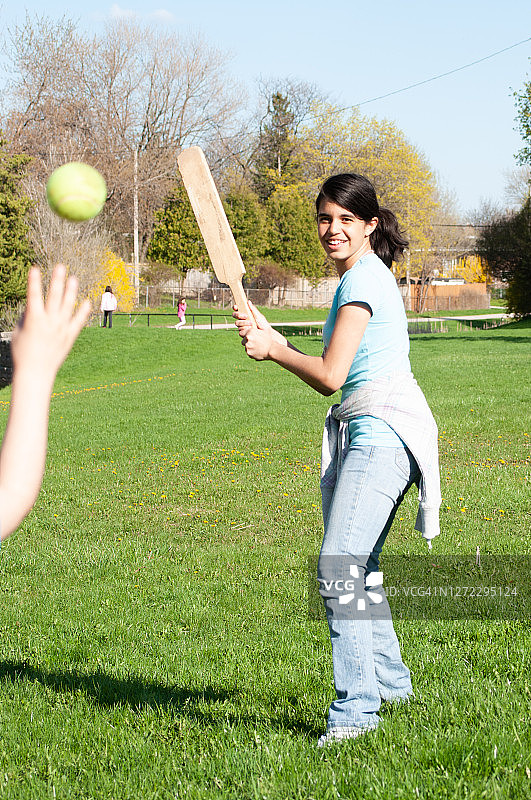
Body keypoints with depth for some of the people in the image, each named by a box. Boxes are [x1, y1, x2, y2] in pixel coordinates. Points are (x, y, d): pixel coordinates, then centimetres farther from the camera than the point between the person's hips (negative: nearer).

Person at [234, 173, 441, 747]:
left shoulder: (363, 279, -11)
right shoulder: (362, 276, 21)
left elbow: (330, 377, -15)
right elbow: (337, 375, 20)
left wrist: (272, 351, -2)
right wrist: (273, 340, 11)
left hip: (382, 431, -11)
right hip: (365, 433, 11)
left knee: (339, 568, -19)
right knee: (355, 569, 20)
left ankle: (355, 707, -19)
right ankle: (389, 681, 36)